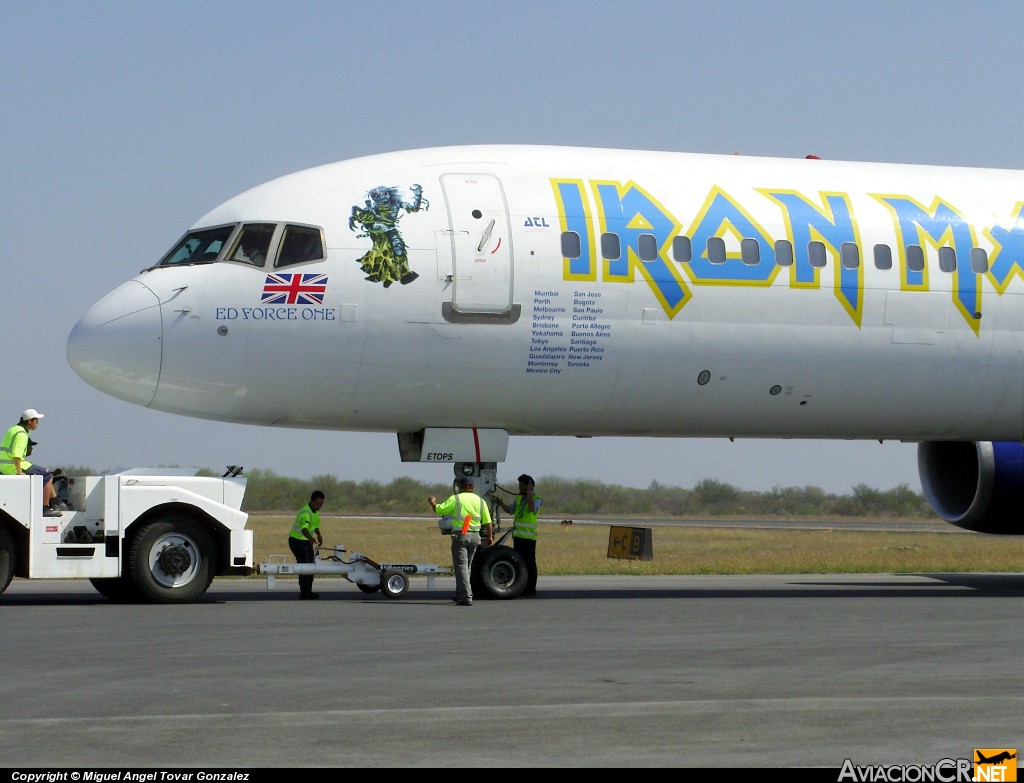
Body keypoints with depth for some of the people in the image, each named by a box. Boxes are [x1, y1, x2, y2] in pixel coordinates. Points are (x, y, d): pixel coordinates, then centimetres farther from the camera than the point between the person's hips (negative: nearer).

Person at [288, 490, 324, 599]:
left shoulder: (315, 511, 2)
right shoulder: (306, 513, -29)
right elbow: (304, 528, -47)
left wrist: (319, 535, 10)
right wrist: (311, 538, -65)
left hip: (307, 541, 10)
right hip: (297, 541, -10)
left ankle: (308, 592, 21)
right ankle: (304, 593, -17)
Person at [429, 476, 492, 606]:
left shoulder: (455, 499, -6)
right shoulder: (480, 501, 6)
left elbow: (438, 510, -5)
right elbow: (487, 522, 5)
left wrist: (432, 502, 16)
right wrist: (489, 537, 18)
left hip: (460, 536, -5)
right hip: (475, 536, 5)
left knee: (461, 567, -5)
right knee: (466, 567, 19)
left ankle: (466, 597, -15)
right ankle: (459, 595, 29)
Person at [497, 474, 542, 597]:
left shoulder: (537, 499, -5)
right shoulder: (519, 498, 18)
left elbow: (532, 508, -25)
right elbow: (510, 509, 22)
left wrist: (529, 494, -24)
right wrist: (502, 504, 5)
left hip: (529, 537, -8)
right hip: (517, 535, 8)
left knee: (529, 563, -5)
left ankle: (531, 589, -2)